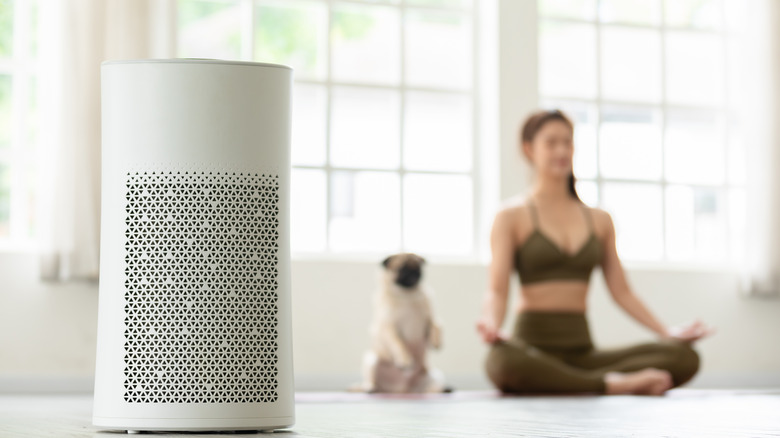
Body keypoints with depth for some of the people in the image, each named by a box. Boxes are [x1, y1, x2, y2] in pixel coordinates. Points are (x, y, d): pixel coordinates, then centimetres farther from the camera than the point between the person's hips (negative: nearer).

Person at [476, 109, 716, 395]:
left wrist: (667, 333, 1)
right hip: (533, 344, -4)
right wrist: (491, 324, -27)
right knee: (502, 361, -43)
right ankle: (610, 385, -27)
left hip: (582, 349, 4)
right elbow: (497, 289, -5)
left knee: (684, 357, -19)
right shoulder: (512, 217, 6)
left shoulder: (599, 220, 19)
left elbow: (621, 291, 16)